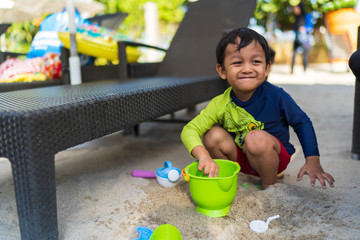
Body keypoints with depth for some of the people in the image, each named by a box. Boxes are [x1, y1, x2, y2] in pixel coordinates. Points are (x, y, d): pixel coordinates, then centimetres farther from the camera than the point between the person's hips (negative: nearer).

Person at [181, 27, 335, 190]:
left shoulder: (275, 96, -23)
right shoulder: (221, 104, -19)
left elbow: (302, 123, -9)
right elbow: (189, 130, -22)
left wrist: (313, 161, -15)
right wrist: (203, 155, -41)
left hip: (274, 156, -2)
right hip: (239, 156, 3)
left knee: (257, 138, -34)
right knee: (212, 135, -22)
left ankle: (270, 186, -7)